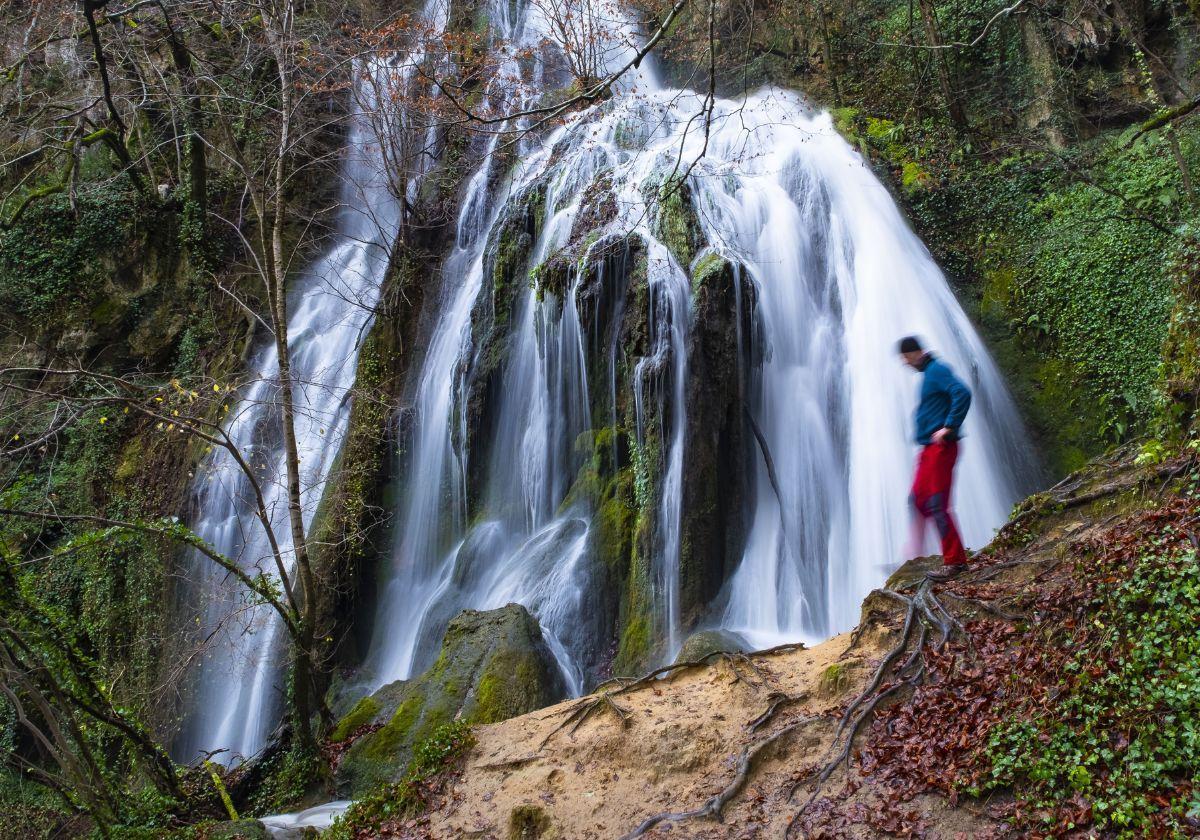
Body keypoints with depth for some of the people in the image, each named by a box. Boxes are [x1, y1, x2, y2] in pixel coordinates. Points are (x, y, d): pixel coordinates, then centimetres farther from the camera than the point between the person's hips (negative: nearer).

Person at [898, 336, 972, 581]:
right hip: (929, 449, 10)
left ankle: (954, 560, -5)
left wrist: (949, 427, -23)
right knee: (917, 500, 12)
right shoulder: (927, 373, 19)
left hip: (940, 447, -10)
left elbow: (963, 394, -24)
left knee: (937, 504, -10)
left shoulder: (937, 370, -11)